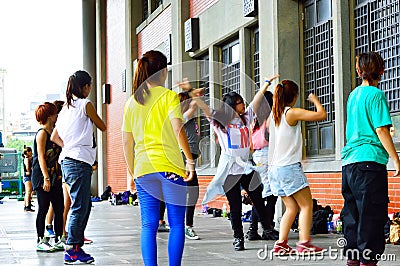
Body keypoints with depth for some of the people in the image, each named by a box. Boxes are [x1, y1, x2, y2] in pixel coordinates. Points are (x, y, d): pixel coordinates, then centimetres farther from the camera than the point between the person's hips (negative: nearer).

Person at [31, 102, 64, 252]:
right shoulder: (42, 133, -7)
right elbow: (41, 157, -13)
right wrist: (46, 178, -19)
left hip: (55, 177, 8)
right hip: (42, 177, -8)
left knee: (59, 208, 5)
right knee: (43, 209, -4)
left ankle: (59, 240, 10)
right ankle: (41, 241, 2)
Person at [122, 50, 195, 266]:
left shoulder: (132, 102, 11)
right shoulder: (169, 96, -2)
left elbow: (127, 142, 12)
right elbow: (178, 130, -15)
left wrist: (132, 171, 19)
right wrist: (190, 160, -13)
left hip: (143, 169, 4)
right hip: (170, 167, -4)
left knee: (148, 225, 5)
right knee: (177, 223, 4)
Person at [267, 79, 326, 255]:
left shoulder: (273, 114, 11)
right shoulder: (293, 113, -10)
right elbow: (322, 114, -11)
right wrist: (315, 100, 5)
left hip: (274, 167, 8)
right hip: (290, 167, -8)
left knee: (291, 208, 11)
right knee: (306, 205, -2)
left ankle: (281, 244, 4)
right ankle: (304, 243, -10)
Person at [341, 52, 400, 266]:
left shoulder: (353, 94, 16)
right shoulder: (376, 94, -8)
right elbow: (381, 129, -14)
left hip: (349, 161, 8)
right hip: (370, 160, -8)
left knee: (352, 212, 11)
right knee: (371, 215, -4)